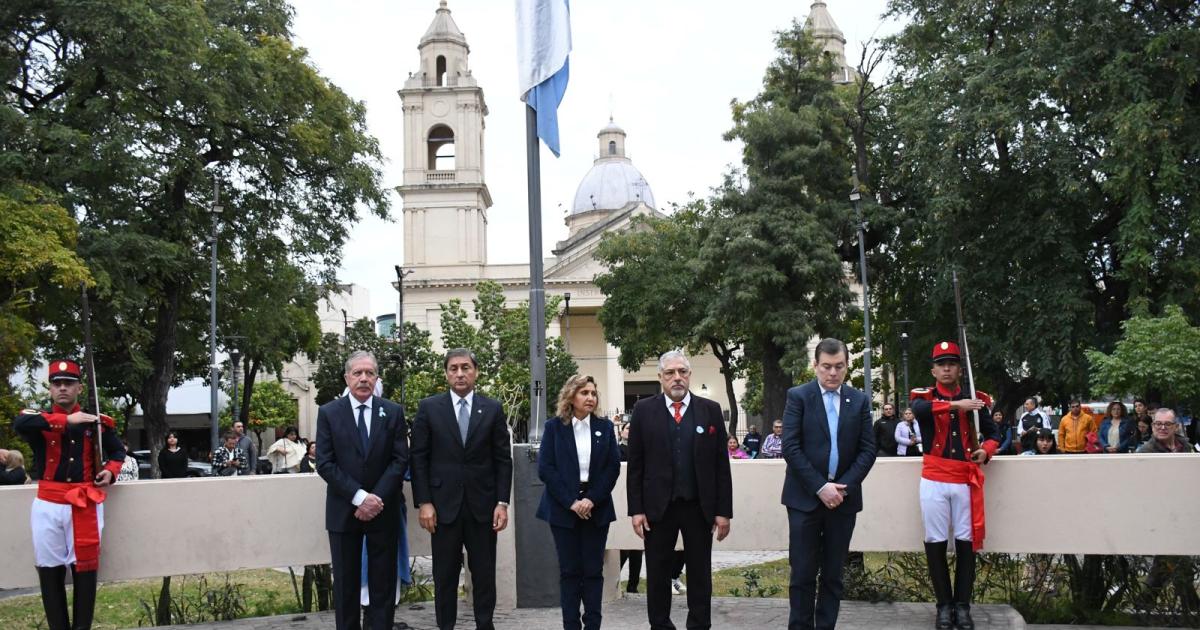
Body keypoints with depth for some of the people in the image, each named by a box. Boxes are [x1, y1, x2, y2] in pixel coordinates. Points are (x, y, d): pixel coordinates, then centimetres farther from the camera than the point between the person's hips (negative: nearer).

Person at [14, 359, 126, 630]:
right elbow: (19, 424, -24)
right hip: (48, 506, 0)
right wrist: (67, 420, -29)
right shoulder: (38, 419, 1)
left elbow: (118, 450, 21)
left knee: (85, 571, 0)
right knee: (49, 572, 6)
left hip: (85, 505, 0)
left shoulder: (96, 422, 5)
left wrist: (110, 471, -1)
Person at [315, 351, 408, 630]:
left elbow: (400, 460, -2)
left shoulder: (393, 412, 3)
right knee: (345, 583, 5)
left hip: (383, 510, 1)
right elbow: (324, 464, -6)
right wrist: (360, 497, -14)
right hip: (344, 510, 0)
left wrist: (377, 499, -12)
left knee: (383, 582, 4)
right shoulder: (328, 413, 0)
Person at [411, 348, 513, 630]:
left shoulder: (493, 409, 5)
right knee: (445, 575, 6)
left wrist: (502, 503, -2)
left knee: (484, 573, 7)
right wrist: (423, 502, -6)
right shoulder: (428, 407, 2)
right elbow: (419, 458, 1)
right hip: (444, 504, -1)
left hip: (483, 505, 1)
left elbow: (503, 459, 4)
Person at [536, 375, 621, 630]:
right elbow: (545, 468, -5)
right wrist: (571, 502, -13)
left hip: (596, 507, 1)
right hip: (563, 508, -1)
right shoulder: (554, 427, 2)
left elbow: (613, 467, 1)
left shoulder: (605, 427, 7)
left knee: (593, 570, 2)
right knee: (569, 570, 2)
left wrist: (592, 499, -11)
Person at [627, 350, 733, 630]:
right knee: (657, 575, 8)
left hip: (699, 507, 0)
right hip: (658, 506, 0)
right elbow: (635, 465, 1)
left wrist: (724, 511, -2)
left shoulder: (711, 410, 3)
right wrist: (636, 509, -5)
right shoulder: (644, 410, 1)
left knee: (700, 574, 8)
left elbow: (721, 465, 2)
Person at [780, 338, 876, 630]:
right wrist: (820, 487, -14)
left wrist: (843, 486, -9)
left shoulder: (860, 401, 7)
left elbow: (868, 450, 3)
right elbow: (791, 447, -9)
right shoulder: (798, 396, -2)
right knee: (803, 573, -1)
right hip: (805, 497, -3)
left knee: (833, 573, 7)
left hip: (843, 497, 3)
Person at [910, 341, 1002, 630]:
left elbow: (994, 432, 12)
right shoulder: (924, 396, 0)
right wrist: (955, 404, -36)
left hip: (966, 480, 1)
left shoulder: (975, 399, 7)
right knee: (935, 543, 1)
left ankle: (963, 606, 12)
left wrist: (986, 451, -10)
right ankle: (944, 606, 11)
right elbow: (919, 410, -23)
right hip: (934, 480, -1)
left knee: (966, 542, 3)